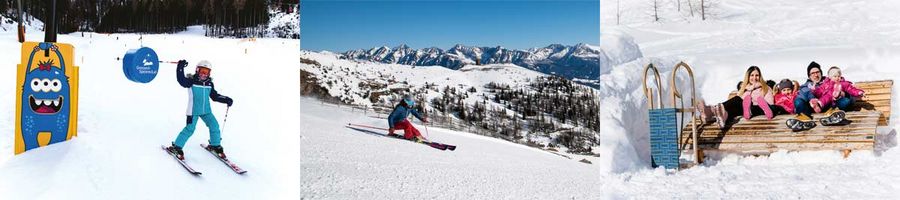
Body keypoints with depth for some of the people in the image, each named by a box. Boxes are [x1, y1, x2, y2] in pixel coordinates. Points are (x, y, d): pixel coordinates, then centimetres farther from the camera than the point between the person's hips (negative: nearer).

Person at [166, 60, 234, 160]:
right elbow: (181, 80, -25)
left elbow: (215, 96, 14)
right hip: (193, 111, -5)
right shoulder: (191, 81, -7)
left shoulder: (209, 84, 7)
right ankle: (176, 147, 3)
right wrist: (180, 68, -34)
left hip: (206, 111, 5)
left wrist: (226, 100, 4)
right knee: (189, 129, -10)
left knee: (214, 126, -2)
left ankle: (215, 145, 17)